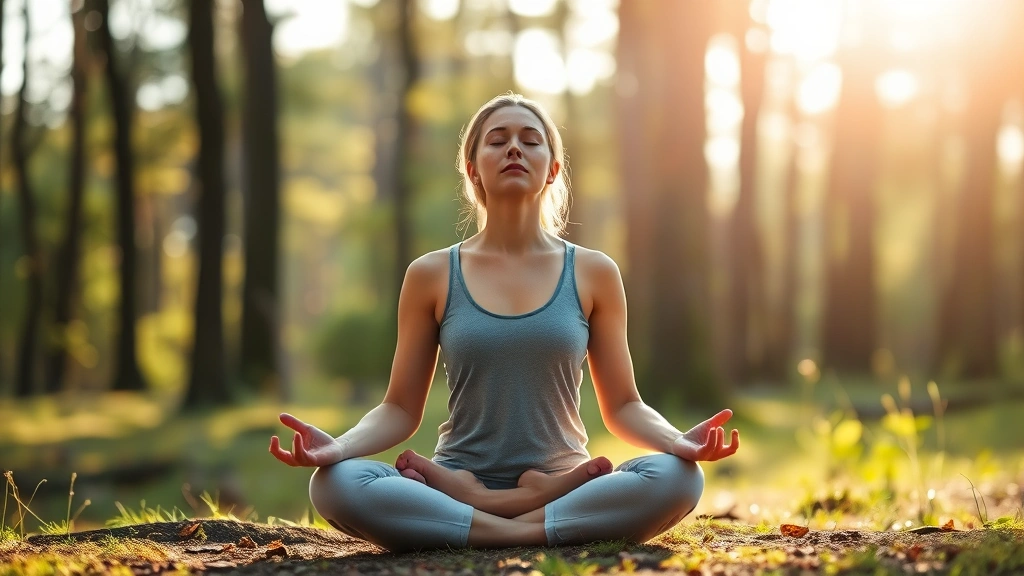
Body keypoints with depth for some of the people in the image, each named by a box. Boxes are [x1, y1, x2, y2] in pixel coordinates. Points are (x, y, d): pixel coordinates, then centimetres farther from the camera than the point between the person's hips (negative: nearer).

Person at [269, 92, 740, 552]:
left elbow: (623, 407, 8)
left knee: (676, 477, -31)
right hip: (458, 480, 0)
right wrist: (337, 446, -15)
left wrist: (678, 441, -14)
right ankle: (533, 529, -25)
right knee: (335, 484, -30)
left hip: (562, 481, 0)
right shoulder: (431, 276, 6)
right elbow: (400, 409, 6)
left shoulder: (593, 274, 7)